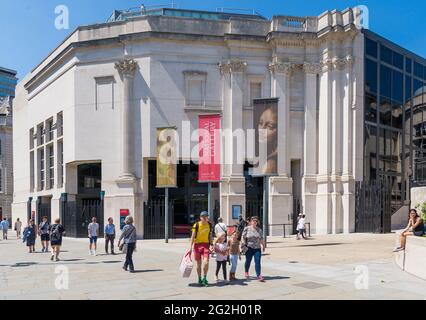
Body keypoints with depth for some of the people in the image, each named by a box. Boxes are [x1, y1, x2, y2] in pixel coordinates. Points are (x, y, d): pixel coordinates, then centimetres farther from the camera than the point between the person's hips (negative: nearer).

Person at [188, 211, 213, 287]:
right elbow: (192, 237, -6)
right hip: (197, 245, -2)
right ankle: (199, 279, 24)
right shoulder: (196, 225, -9)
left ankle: (204, 279, 6)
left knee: (206, 262, -12)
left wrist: (211, 245, 11)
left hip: (206, 245, 2)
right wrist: (190, 247, -11)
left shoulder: (210, 225, 4)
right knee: (199, 263, 6)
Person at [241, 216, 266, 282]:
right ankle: (246, 272, 37)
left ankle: (259, 276, -9)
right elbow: (243, 237, -4)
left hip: (257, 248, 2)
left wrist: (263, 246, 14)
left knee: (258, 262, -8)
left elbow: (261, 239, 14)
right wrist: (243, 245, -11)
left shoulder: (259, 230, 7)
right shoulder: (247, 229, -2)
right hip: (249, 248, -2)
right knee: (248, 261, 12)